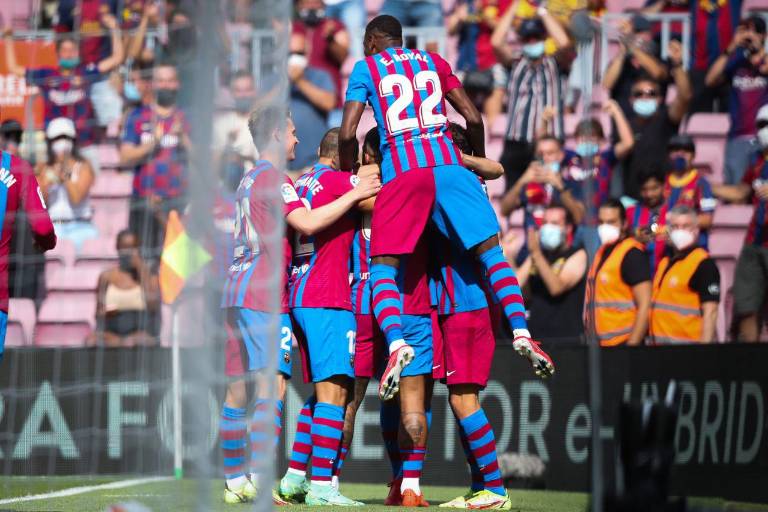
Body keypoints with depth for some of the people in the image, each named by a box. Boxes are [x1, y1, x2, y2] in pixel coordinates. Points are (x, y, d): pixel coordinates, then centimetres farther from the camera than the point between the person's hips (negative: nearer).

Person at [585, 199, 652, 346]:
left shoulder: (632, 254, -10)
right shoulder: (603, 251, 16)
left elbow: (645, 304, -16)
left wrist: (632, 345, -19)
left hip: (623, 343, -8)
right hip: (599, 343, 8)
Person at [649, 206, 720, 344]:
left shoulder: (704, 264, -8)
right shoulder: (664, 262, 16)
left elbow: (710, 312, -14)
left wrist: (704, 346, -20)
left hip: (688, 342, -8)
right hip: (659, 343, 8)